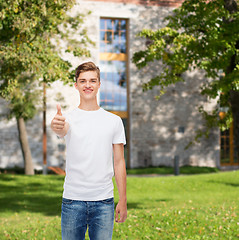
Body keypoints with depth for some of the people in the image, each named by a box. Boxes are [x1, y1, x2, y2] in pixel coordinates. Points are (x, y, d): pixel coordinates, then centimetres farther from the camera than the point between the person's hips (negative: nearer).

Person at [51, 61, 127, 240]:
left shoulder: (114, 121, 6)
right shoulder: (69, 118, 1)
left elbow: (119, 162, 7)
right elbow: (63, 129, -25)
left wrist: (123, 201, 2)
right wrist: (57, 126, -50)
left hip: (104, 201, 1)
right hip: (73, 200, -1)